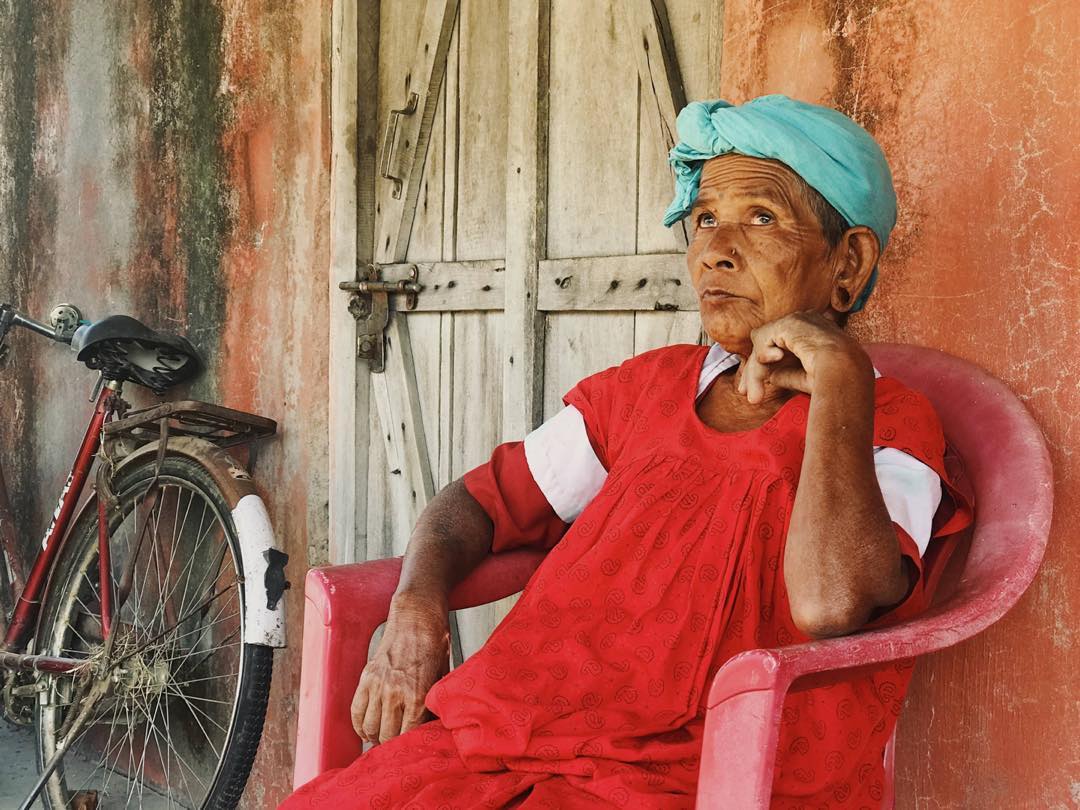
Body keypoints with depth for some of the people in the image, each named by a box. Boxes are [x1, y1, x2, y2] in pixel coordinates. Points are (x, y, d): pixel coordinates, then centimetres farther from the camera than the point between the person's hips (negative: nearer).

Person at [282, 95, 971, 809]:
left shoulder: (890, 426, 1)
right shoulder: (648, 387, 18)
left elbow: (830, 602, -20)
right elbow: (480, 500, 22)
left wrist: (839, 371, -12)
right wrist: (417, 604, 1)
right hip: (509, 736, 4)